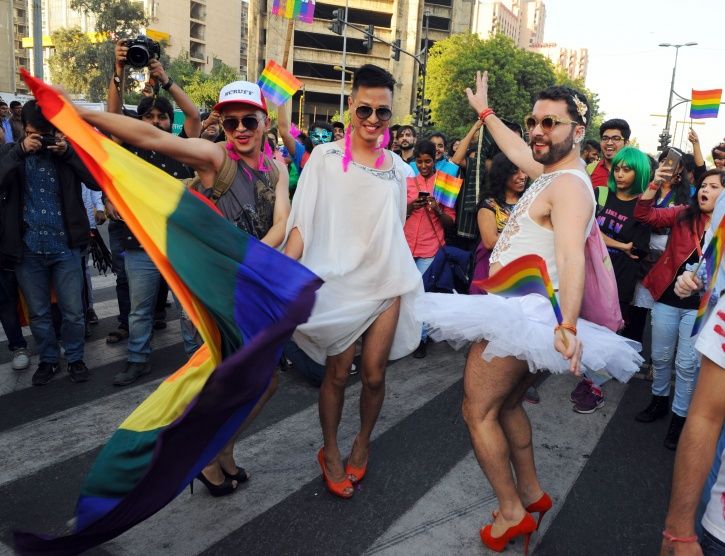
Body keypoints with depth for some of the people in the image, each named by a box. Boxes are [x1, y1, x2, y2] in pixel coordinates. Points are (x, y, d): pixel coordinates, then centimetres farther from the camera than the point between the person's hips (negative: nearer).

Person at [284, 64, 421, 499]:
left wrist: (406, 276, 19)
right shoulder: (325, 157, -2)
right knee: (337, 374, 4)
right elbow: (301, 222, -7)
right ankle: (330, 451, 27)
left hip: (386, 280, 3)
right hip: (338, 281, -3)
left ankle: (362, 443, 31)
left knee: (374, 374, 5)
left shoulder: (397, 167, 9)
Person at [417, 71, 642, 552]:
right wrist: (485, 111, 42)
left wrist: (568, 325, -47)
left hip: (522, 313, -10)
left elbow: (571, 255, -34)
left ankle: (512, 513, 9)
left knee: (479, 411, -2)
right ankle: (532, 493, 32)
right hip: (518, 309, 10)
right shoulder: (551, 172, 11)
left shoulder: (569, 185, -18)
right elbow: (517, 151, 32)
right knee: (507, 405, 20)